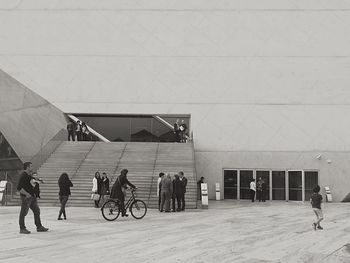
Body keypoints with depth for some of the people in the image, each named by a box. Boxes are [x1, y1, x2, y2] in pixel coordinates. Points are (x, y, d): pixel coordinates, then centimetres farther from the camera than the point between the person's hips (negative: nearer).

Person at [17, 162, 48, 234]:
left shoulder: (29, 175, 12)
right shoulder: (23, 176, -16)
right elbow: (19, 188, -21)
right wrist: (27, 194, -18)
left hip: (32, 197, 9)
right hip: (26, 197, -9)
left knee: (37, 211, 9)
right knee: (23, 213, 0)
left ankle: (39, 227, 15)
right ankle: (22, 229, 8)